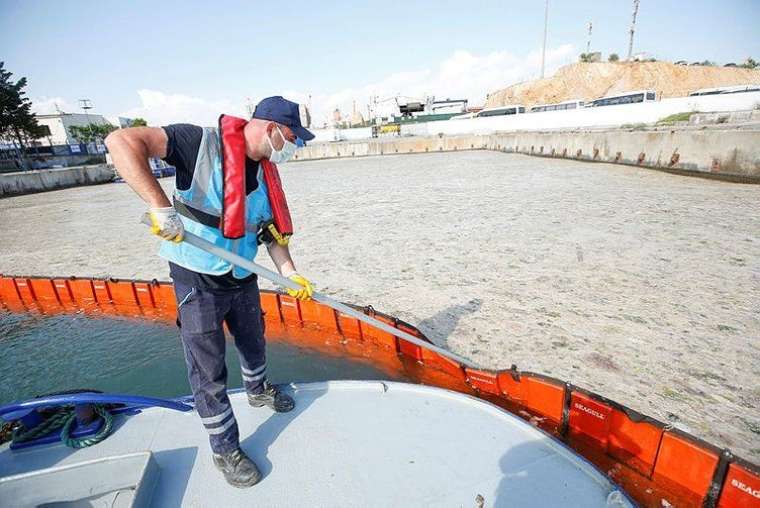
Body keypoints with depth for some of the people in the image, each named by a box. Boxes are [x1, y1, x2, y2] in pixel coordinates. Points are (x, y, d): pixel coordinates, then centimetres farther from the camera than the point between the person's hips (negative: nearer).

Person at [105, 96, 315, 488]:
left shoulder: (266, 172, 2)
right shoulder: (202, 142, -19)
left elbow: (272, 231, 8)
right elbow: (120, 140, -28)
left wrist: (289, 272, 0)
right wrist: (161, 206, -36)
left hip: (243, 279, 7)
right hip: (198, 282, -6)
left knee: (253, 343, 26)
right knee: (208, 371, 6)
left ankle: (258, 391, 55)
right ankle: (225, 450, 26)